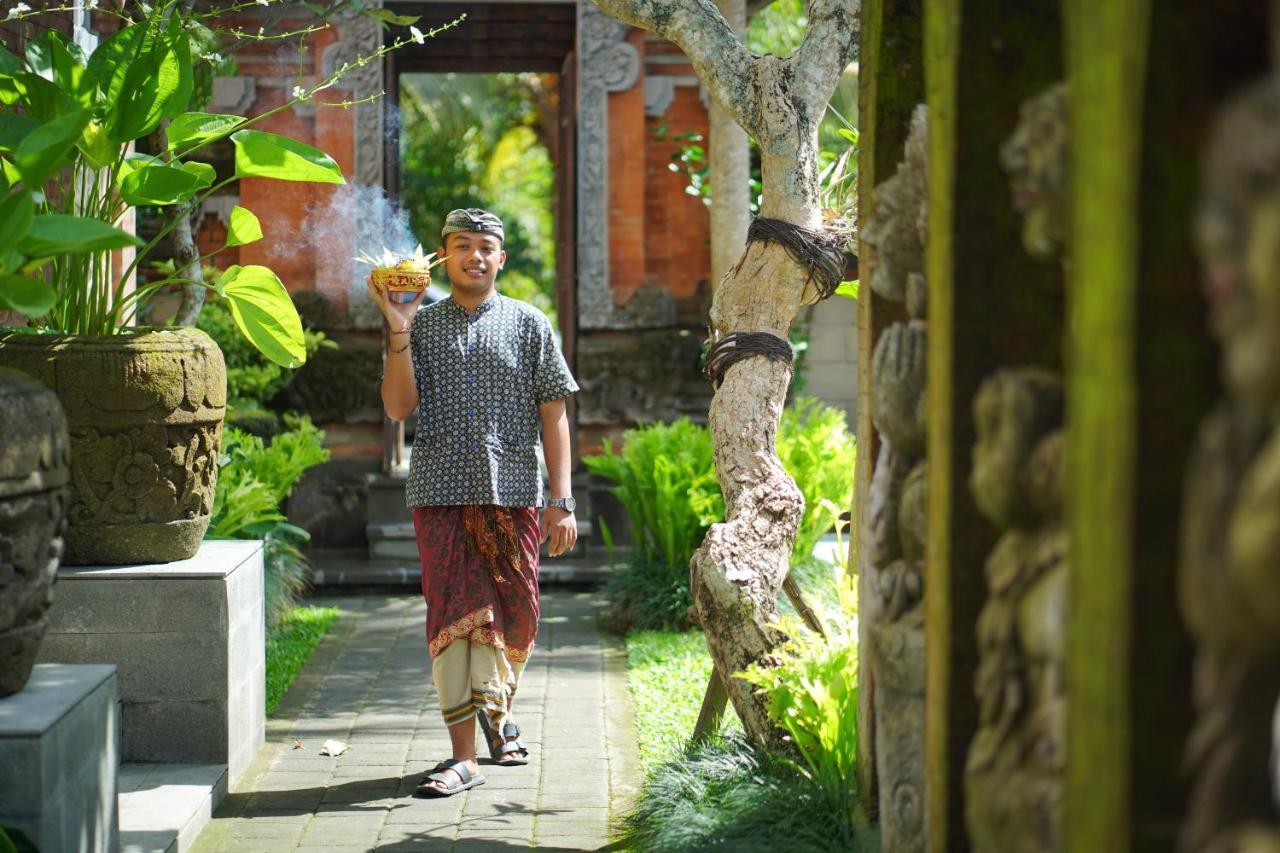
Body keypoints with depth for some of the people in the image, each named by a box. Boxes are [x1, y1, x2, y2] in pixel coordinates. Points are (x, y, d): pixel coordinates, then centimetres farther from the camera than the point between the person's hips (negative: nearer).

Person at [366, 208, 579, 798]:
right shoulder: (422, 326, 9)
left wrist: (561, 501, -1)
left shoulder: (530, 326, 8)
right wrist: (398, 331, -9)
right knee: (454, 617, -6)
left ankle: (498, 712, 34)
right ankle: (463, 755, -4)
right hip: (441, 491, 0)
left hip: (512, 491, 1)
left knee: (515, 616, 5)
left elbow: (553, 416, 5)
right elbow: (398, 407, -1)